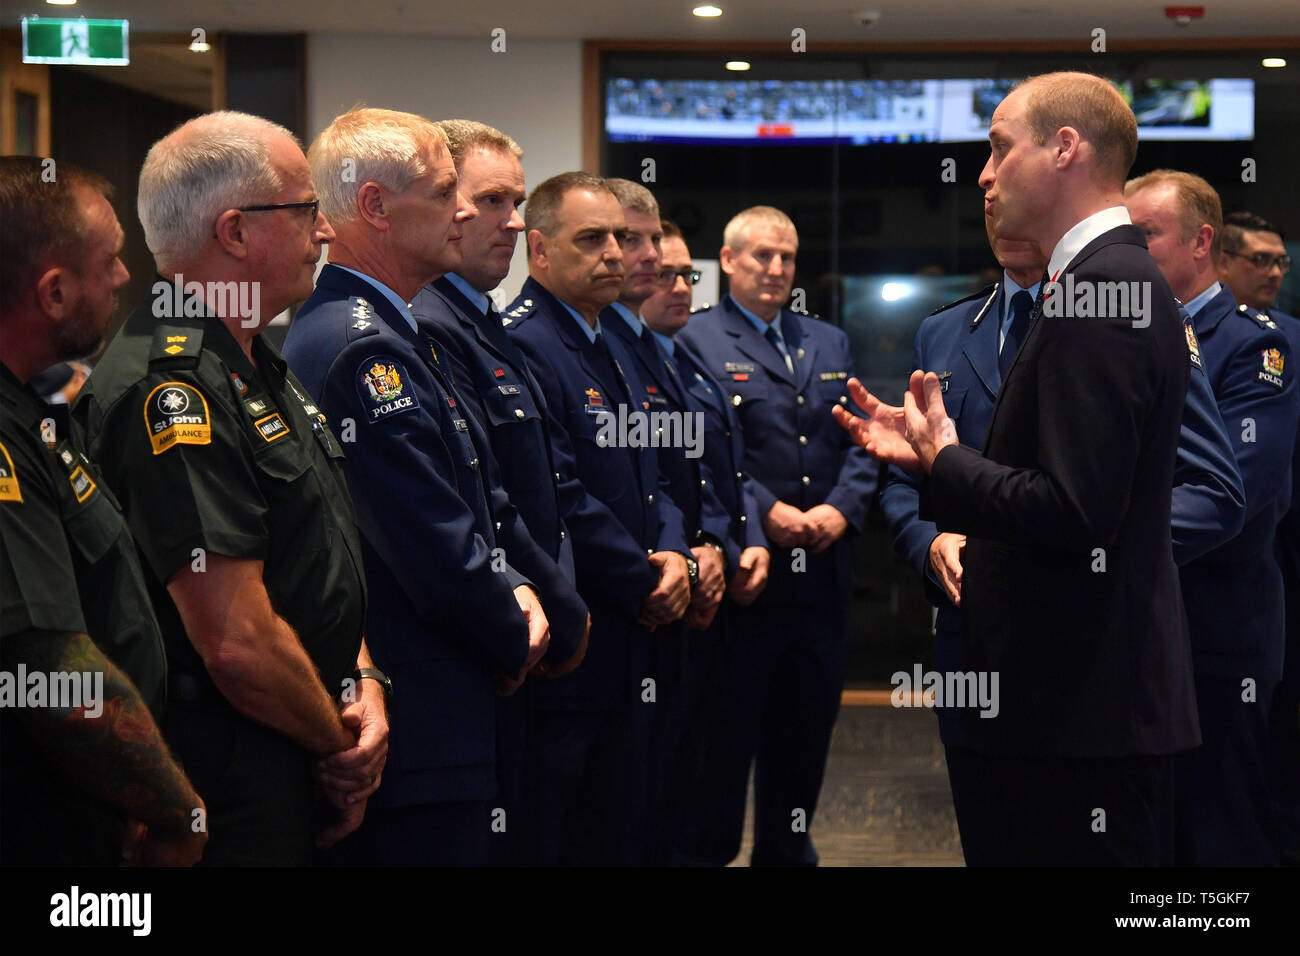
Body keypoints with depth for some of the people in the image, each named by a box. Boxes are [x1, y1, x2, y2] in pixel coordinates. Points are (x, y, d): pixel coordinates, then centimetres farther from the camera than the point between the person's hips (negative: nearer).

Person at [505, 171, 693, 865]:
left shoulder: (610, 348, 17)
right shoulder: (520, 345, -15)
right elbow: (557, 497, -21)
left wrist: (672, 553, 0)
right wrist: (646, 584, -11)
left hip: (629, 648, 10)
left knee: (619, 838, 15)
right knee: (552, 842, -3)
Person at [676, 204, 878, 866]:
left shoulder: (829, 344, 18)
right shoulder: (695, 341, -3)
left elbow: (860, 441, 12)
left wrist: (841, 508, -5)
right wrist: (766, 512, -19)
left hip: (823, 573, 6)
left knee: (806, 733, 13)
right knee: (729, 730, -1)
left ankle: (786, 850, 24)